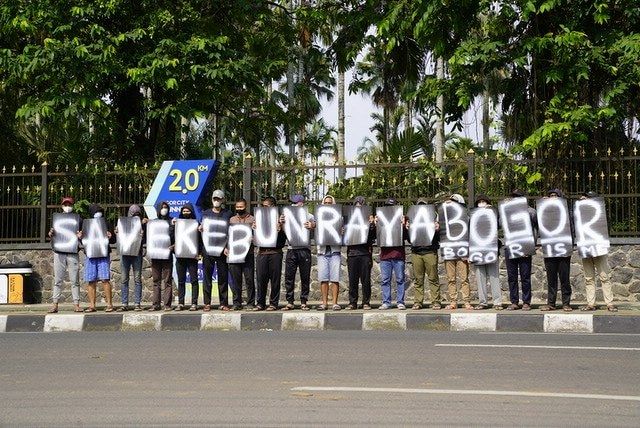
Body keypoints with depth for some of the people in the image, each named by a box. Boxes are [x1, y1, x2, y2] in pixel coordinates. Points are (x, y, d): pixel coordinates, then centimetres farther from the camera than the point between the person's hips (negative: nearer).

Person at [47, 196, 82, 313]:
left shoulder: (77, 218, 10)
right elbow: (52, 236, 17)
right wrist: (51, 234, -7)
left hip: (73, 252, -1)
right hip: (59, 252, 1)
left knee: (74, 280, -2)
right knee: (58, 279, 0)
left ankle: (76, 304, 0)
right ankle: (55, 304, 2)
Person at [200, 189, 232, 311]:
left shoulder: (228, 214, 8)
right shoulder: (206, 213, 13)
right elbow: (202, 229, 17)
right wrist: (200, 229, -8)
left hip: (222, 249, -1)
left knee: (223, 276, 1)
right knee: (207, 276, 1)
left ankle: (223, 303, 5)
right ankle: (207, 303, 5)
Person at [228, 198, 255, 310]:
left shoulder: (252, 220, 8)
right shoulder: (231, 220, 15)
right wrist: (225, 247, 1)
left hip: (248, 254, -2)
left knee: (249, 279, -4)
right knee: (236, 279, 3)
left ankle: (251, 303, 0)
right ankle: (237, 303, 9)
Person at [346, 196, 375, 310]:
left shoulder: (369, 218, 9)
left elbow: (373, 236, 1)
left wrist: (372, 225, -14)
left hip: (365, 253, -1)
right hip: (352, 252, 1)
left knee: (366, 279, -1)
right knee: (352, 279, 1)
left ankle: (366, 302, 4)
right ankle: (352, 302, 7)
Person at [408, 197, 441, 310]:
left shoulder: (432, 219, 10)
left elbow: (439, 238, 6)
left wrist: (437, 230, -14)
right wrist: (407, 229, -4)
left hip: (430, 251, -2)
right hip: (416, 252, 2)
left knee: (433, 278, -3)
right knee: (418, 279, 2)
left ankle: (435, 301, 0)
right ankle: (418, 302, 6)